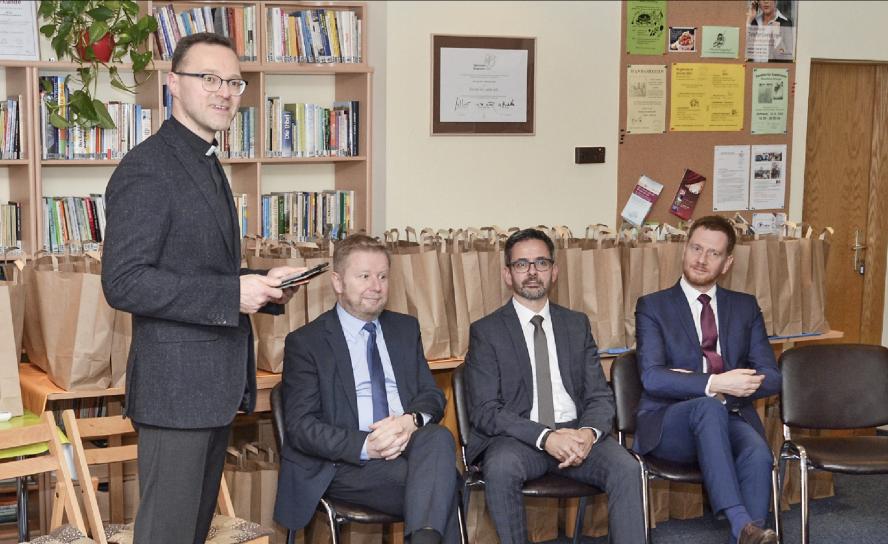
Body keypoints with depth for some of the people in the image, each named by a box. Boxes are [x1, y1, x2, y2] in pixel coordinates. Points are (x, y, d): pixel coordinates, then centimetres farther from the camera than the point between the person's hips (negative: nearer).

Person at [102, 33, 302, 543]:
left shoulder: (207, 164, 16)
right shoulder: (146, 168, -14)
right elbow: (123, 282, -21)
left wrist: (262, 285, 5)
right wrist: (232, 294, -23)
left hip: (216, 384, 10)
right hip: (175, 385, -10)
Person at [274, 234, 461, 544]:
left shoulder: (405, 329, 19)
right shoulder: (305, 342, 3)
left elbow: (432, 395, 15)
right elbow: (300, 426, -5)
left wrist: (412, 420, -12)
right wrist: (365, 446, -20)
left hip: (411, 448, 5)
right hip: (345, 464, -4)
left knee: (438, 437, -34)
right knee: (438, 482, -33)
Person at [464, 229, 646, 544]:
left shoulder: (577, 325, 16)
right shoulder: (486, 331, 4)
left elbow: (600, 396, 10)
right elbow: (484, 411, -5)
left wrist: (589, 432, -15)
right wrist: (545, 437, -21)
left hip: (577, 432, 3)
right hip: (518, 437, -3)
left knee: (626, 468, -27)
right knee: (500, 468, -36)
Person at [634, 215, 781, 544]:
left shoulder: (745, 307, 15)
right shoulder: (652, 307, 6)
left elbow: (771, 378, 6)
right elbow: (652, 377, -8)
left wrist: (690, 381, -7)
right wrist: (714, 385, -22)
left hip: (730, 419, 3)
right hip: (669, 424, -2)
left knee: (758, 454, -32)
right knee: (709, 407, -36)